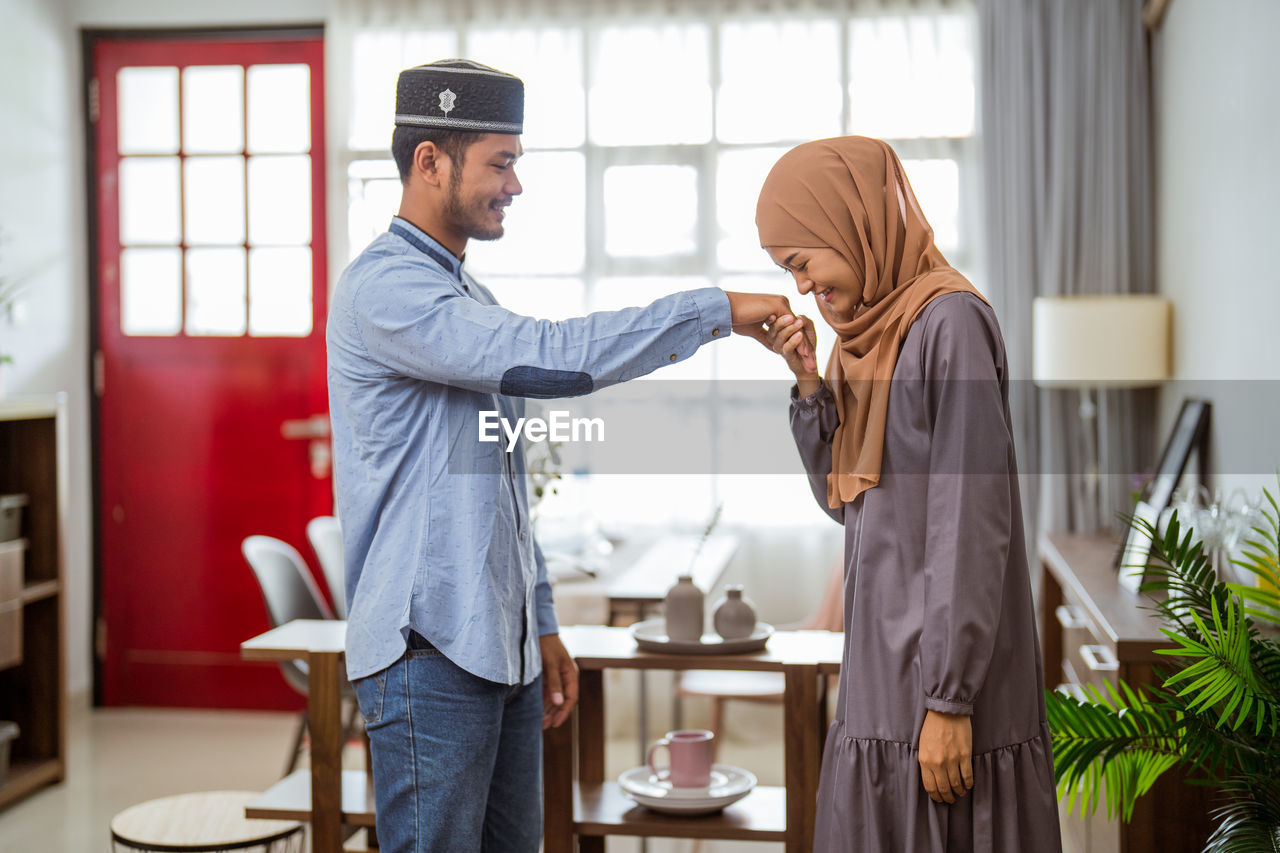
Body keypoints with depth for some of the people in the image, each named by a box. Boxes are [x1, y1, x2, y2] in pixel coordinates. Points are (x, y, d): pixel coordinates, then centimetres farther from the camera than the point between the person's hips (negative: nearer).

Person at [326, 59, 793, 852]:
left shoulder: (470, 296, 19)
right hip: (430, 646, -9)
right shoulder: (383, 288, -13)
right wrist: (716, 309, -21)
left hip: (500, 643, 9)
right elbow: (545, 360, -27)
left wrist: (539, 625, 19)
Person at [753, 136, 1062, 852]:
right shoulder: (868, 335, 12)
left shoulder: (950, 321, -14)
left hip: (944, 663, -8)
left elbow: (972, 522, -18)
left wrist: (949, 698, -19)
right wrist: (809, 382, 2)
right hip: (883, 662, 8)